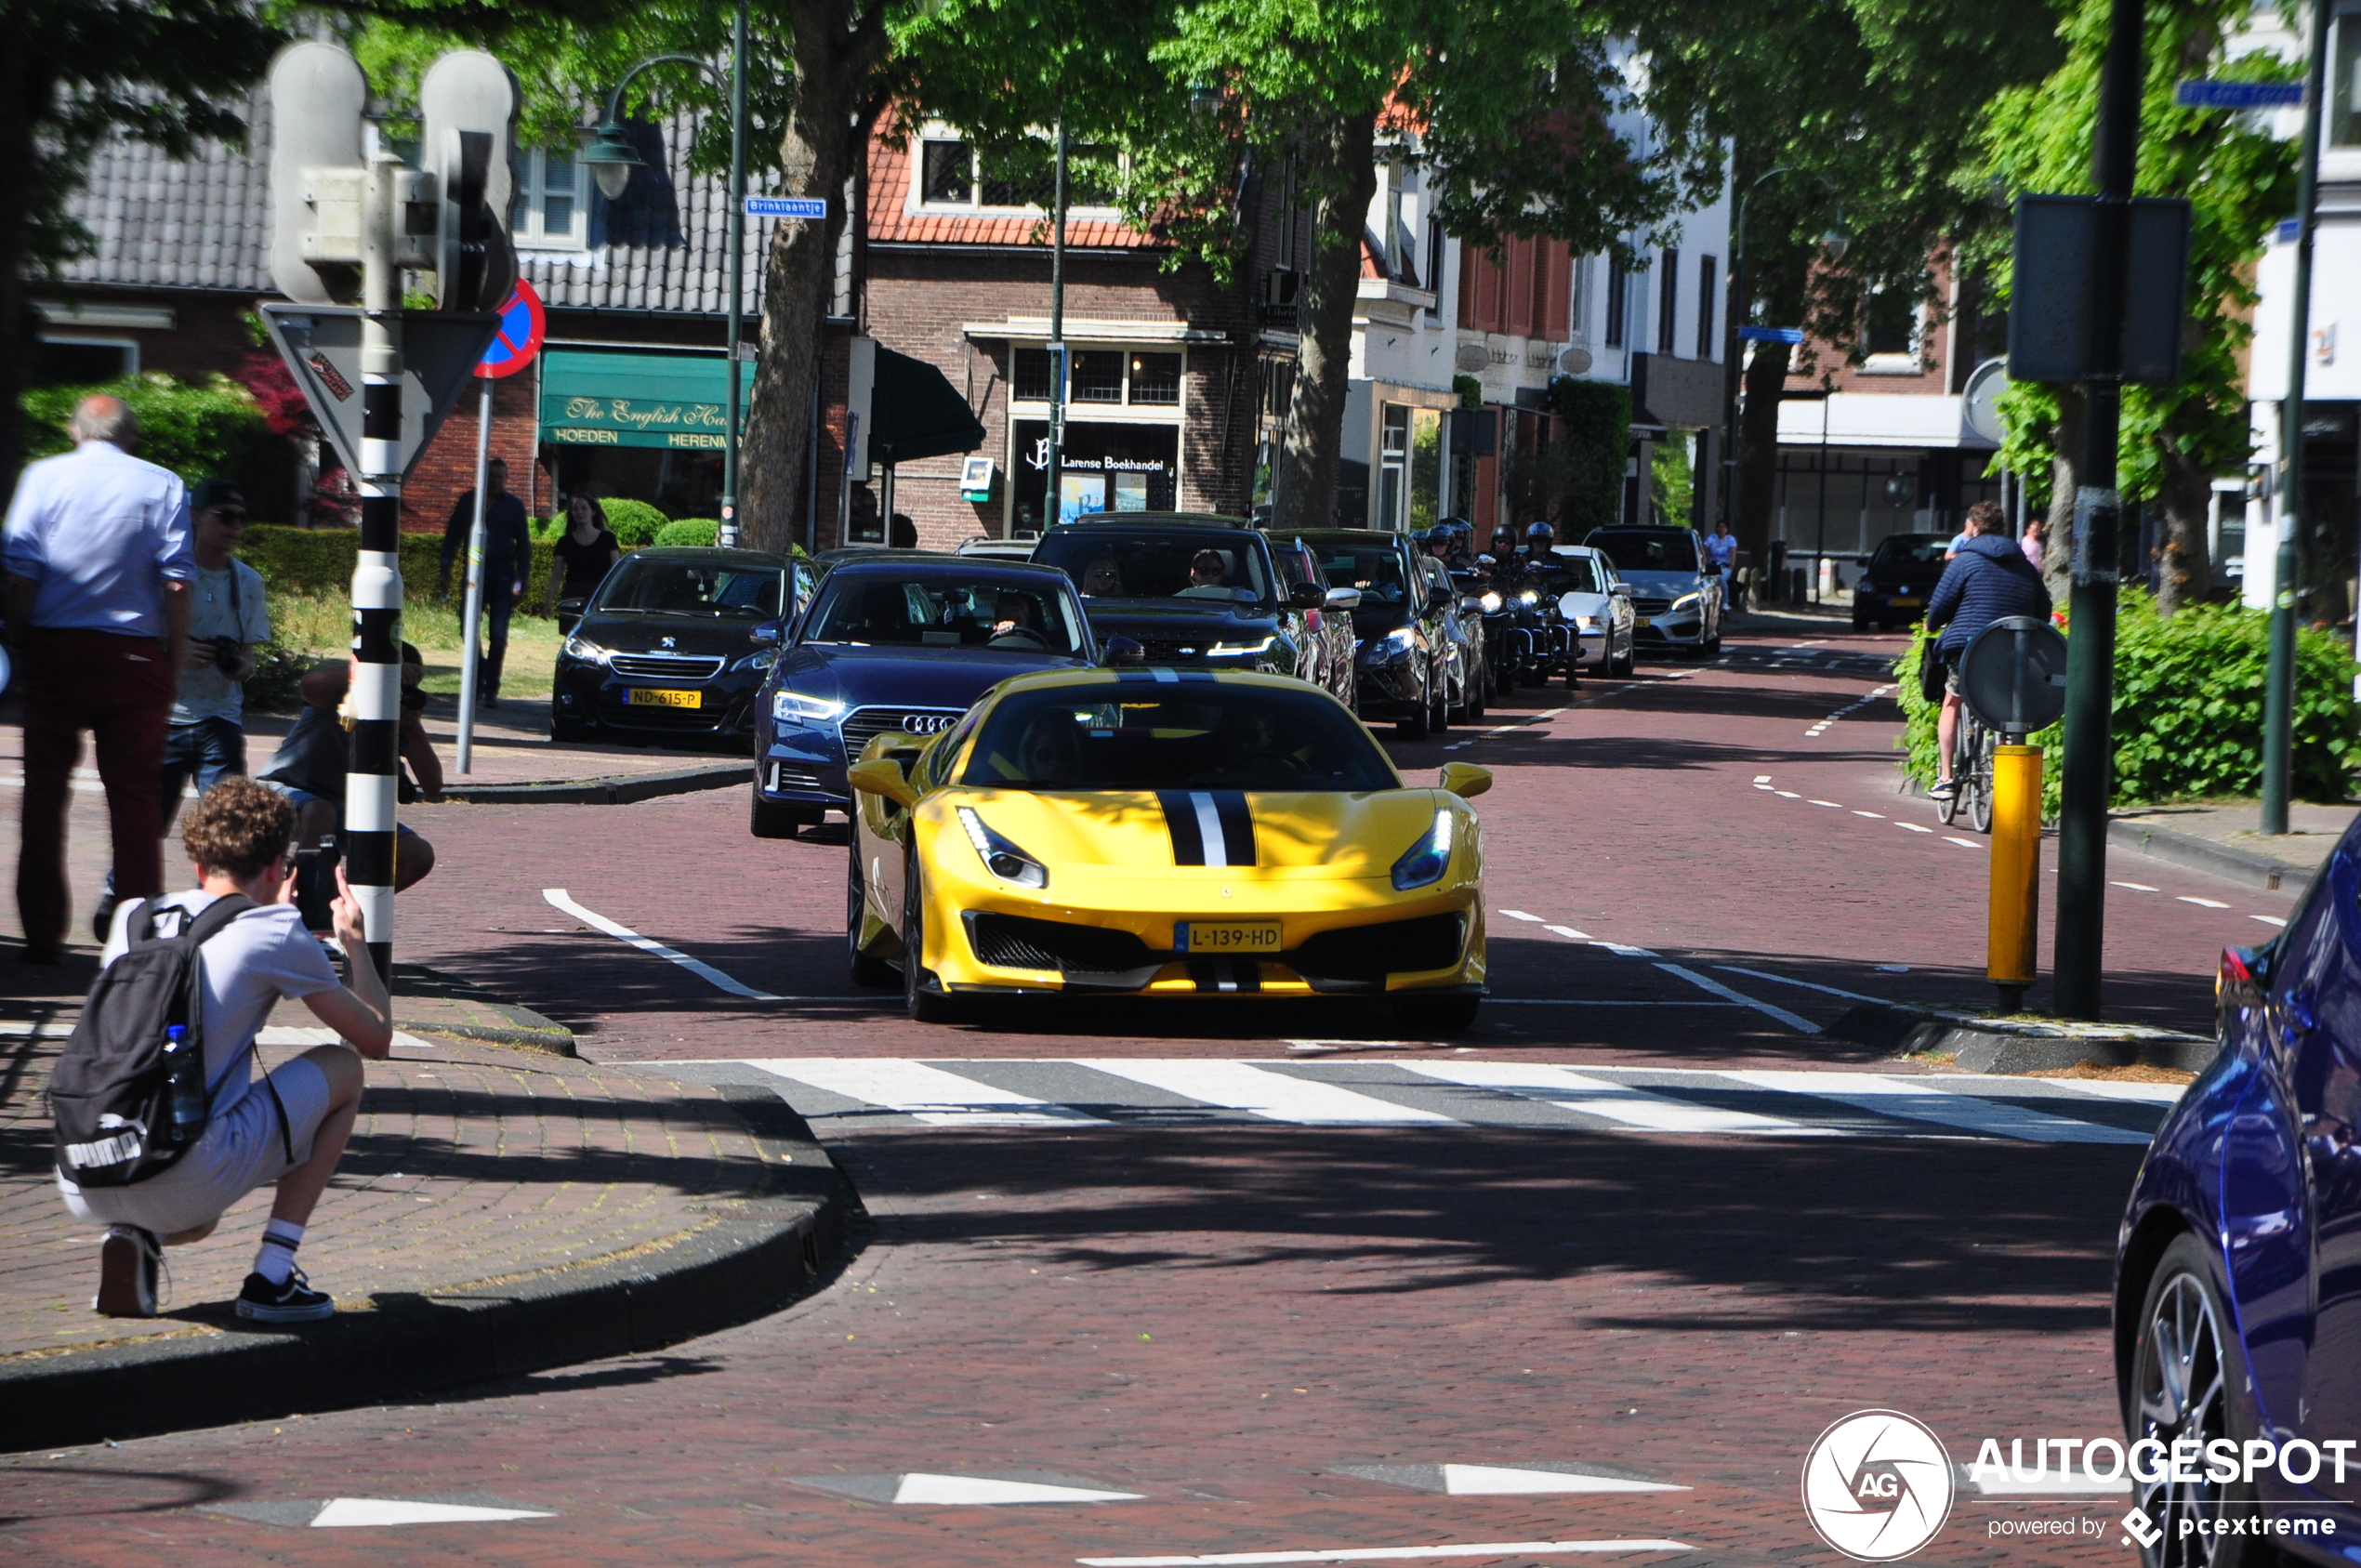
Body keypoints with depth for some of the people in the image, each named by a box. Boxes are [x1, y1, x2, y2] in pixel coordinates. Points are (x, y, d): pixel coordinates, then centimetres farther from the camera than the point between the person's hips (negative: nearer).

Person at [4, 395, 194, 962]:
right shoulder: (163, 485, 4)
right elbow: (176, 580, -3)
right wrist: (176, 656, 2)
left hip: (54, 651, 0)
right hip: (134, 656, 0)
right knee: (135, 793, 4)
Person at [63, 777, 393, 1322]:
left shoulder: (133, 917, 16)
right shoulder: (278, 936, 1)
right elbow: (376, 1038, 14)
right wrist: (354, 940, 31)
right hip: (182, 1183, -6)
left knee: (198, 1220, 42)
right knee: (341, 1069, 17)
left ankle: (131, 1236, 5)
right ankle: (272, 1276, 11)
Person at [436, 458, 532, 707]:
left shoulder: (514, 506, 5)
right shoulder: (467, 501, 8)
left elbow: (523, 546, 7)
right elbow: (452, 536, 12)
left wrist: (520, 581, -1)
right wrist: (445, 571, 5)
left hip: (502, 574, -1)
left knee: (498, 636, -4)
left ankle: (491, 690, 1)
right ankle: (479, 680, 18)